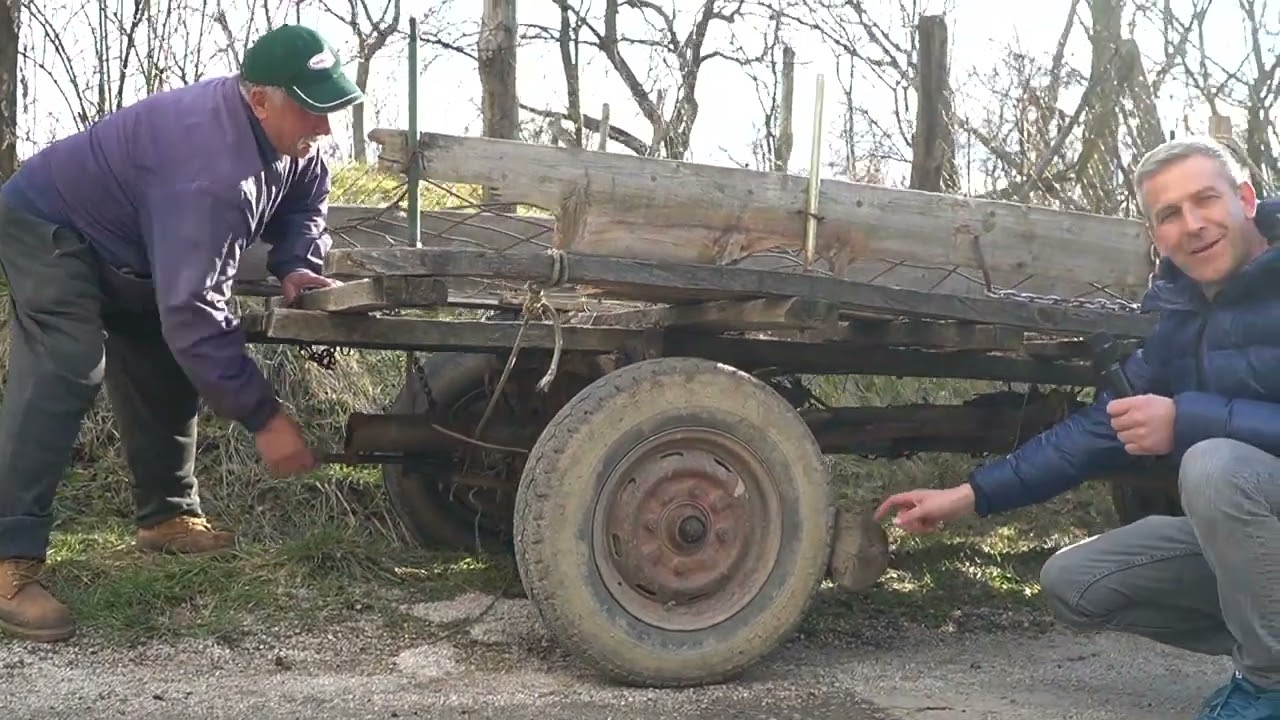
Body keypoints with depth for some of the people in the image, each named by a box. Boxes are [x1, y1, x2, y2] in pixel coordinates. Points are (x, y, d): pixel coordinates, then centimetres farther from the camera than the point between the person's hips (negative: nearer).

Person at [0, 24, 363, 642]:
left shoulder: (277, 130, -10)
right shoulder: (212, 170, -39)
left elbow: (305, 198, 12)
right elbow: (192, 312, -42)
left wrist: (295, 264, -10)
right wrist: (264, 417, -39)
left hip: (125, 247, 10)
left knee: (166, 370, 10)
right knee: (64, 374, -26)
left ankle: (166, 516, 22)